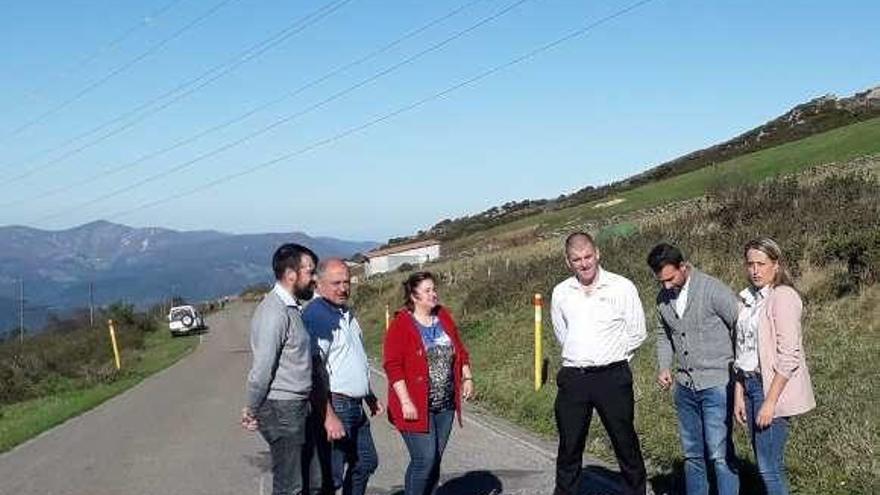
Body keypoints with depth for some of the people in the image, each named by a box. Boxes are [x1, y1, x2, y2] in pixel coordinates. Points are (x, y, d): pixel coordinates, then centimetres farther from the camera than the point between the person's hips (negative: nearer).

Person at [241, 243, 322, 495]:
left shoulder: (291, 308, 12)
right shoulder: (274, 312, -19)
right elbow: (262, 369, -19)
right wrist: (252, 412, -8)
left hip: (298, 408, 9)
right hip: (282, 408, -9)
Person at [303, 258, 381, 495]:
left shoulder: (347, 313, 14)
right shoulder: (316, 315, -16)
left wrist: (370, 397, 27)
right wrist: (329, 415, -27)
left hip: (355, 406, 10)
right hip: (334, 404, -10)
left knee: (365, 463, 20)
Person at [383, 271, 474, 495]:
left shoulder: (444, 317, 10)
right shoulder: (401, 323, -9)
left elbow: (460, 351, 19)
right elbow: (392, 365, -13)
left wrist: (467, 377, 6)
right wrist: (405, 401, -18)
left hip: (445, 405, 6)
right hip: (416, 407, -6)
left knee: (434, 460, 9)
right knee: (425, 460, -10)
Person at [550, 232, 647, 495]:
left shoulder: (622, 287, -3)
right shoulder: (560, 292, 7)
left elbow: (637, 334, 1)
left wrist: (609, 356, 4)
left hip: (612, 376, -3)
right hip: (573, 378, 3)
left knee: (626, 444, 4)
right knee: (569, 449, 9)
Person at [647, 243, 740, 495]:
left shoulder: (713, 290, -14)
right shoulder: (663, 298, 5)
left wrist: (739, 371, -8)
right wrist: (664, 367, 8)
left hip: (716, 384, -6)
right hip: (684, 387, 6)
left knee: (719, 454, -7)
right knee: (692, 454, 14)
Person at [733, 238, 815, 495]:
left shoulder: (783, 296, -12)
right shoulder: (749, 298, 12)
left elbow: (788, 357, -17)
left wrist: (770, 401, -18)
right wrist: (739, 395, 11)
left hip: (773, 387, -8)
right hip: (750, 384, 8)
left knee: (769, 468, -6)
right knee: (765, 464, 12)